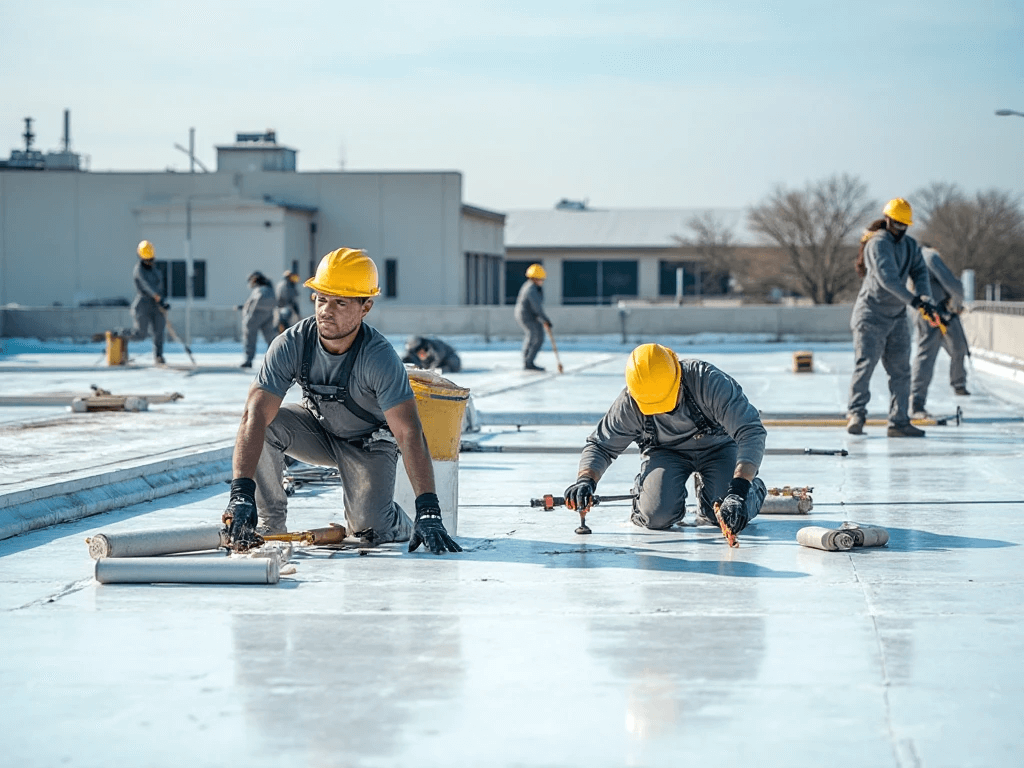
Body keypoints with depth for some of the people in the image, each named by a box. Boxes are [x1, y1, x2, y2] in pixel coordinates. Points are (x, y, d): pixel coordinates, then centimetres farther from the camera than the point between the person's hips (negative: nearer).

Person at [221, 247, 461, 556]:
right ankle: (270, 524, -9)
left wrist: (429, 513, -47)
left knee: (370, 528, -22)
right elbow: (255, 415, -34)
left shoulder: (380, 357, -33)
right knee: (262, 424, -27)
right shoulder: (291, 345, -27)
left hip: (369, 442, -2)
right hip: (317, 429, 2)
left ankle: (397, 522, 16)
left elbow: (409, 433, -38)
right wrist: (241, 493, -47)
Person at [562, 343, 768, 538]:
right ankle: (643, 490, 14)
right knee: (657, 517, -24)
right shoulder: (628, 405, -26)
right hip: (665, 451, 1)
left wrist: (738, 491, -50)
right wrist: (586, 479, -33)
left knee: (731, 516, -22)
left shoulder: (710, 382, -36)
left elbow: (751, 433, -38)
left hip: (716, 447, -1)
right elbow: (601, 445, -10)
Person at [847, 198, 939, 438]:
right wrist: (913, 300, -34)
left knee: (901, 370, 5)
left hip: (897, 317, 7)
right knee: (865, 365, -12)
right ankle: (856, 414, -5)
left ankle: (899, 422, 7)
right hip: (871, 316, -7)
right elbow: (887, 277, -26)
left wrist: (924, 297, -19)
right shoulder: (878, 244, -14)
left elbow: (920, 273, 2)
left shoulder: (910, 245, 12)